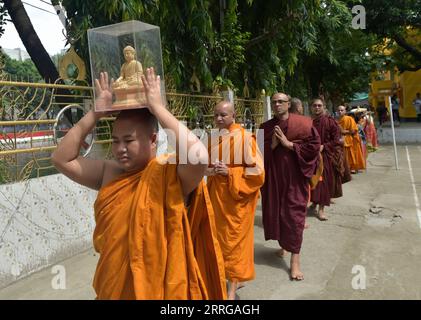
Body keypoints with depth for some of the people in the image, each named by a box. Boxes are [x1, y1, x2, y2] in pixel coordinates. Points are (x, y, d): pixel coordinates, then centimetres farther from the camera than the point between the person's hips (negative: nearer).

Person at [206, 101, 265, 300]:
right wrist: (211, 171, -5)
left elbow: (257, 171, -12)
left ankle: (232, 287, 14)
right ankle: (235, 277, 33)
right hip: (217, 196, 6)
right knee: (220, 237, 13)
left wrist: (230, 172, -18)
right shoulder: (212, 139, 7)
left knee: (234, 238, 1)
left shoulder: (245, 138, -10)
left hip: (238, 197, -6)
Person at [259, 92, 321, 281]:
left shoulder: (303, 123, -5)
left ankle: (295, 258, 6)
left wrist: (289, 144, -14)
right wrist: (272, 145, -13)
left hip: (294, 176, -3)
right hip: (273, 176, 4)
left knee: (294, 214, -2)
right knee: (274, 211, 11)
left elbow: (314, 145, -11)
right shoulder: (265, 127, 6)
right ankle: (282, 244, 36)